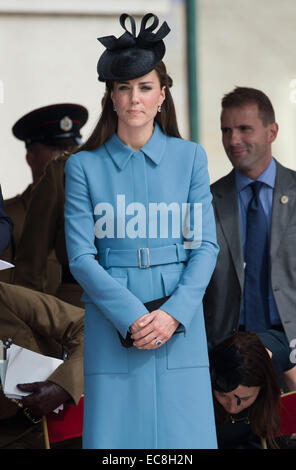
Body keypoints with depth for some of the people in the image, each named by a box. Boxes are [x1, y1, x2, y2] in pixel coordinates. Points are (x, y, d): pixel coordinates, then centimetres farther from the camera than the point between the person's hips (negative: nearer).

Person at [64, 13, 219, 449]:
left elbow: (206, 245, 3)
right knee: (116, 435, -1)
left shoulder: (189, 157, 6)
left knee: (183, 431, 0)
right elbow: (81, 257, -2)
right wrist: (132, 316, -13)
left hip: (180, 325, 1)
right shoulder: (84, 166, 3)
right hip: (112, 326, -1)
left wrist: (173, 313, -10)